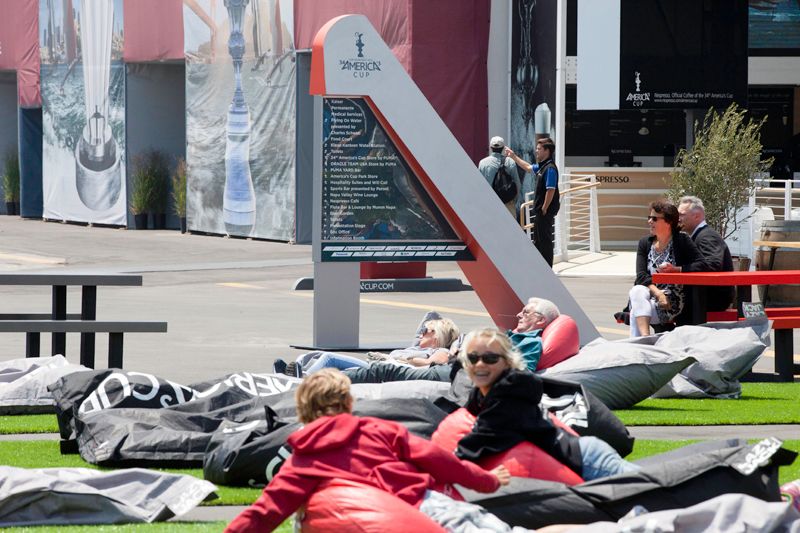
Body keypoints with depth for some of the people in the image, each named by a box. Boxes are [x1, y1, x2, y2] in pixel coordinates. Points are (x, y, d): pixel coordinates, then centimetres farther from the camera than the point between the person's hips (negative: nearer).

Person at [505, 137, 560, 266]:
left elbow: (551, 190, -24)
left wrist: (544, 209, -20)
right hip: (539, 211, 10)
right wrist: (514, 157, 35)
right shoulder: (541, 166, 12)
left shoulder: (550, 168, -18)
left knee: (544, 240, -5)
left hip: (545, 212, -10)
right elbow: (528, 167, 33)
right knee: (538, 240, 18)